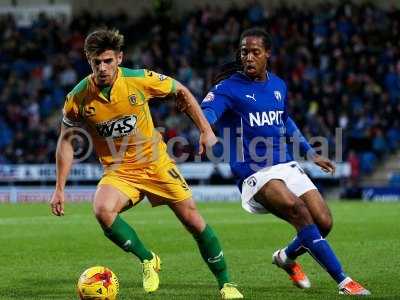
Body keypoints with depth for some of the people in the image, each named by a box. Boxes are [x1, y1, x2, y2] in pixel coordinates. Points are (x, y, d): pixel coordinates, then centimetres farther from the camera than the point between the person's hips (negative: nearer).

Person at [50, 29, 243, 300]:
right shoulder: (78, 98, -14)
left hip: (157, 164, 0)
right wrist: (60, 189, -5)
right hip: (118, 172, 0)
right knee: (102, 210, -30)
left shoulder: (141, 80, -15)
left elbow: (181, 92, 2)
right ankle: (148, 260, -6)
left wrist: (206, 130, -3)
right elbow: (66, 141, -1)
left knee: (194, 221, -2)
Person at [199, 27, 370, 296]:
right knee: (298, 210, -29)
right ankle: (343, 281, -24)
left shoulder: (279, 86, 12)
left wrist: (312, 154, 31)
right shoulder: (229, 87, -7)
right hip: (255, 173, -6)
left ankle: (287, 257, 28)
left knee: (324, 223, -5)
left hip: (287, 166, 6)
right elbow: (208, 113, -26)